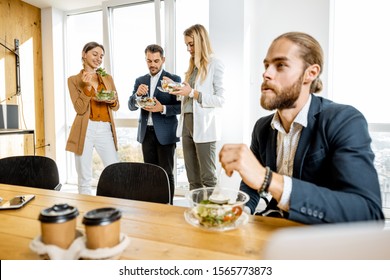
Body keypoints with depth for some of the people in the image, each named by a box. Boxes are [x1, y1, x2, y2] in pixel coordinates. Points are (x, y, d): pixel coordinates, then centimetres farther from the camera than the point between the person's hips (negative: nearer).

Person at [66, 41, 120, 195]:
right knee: (84, 179, 3)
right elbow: (80, 109, -6)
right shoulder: (73, 80, 4)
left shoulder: (108, 78, 14)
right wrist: (87, 87, -15)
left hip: (105, 130, 3)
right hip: (85, 130, -3)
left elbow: (116, 106, 15)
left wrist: (111, 100, -8)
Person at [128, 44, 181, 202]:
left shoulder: (174, 79, -1)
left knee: (166, 173, 1)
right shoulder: (140, 81, 12)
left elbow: (181, 106, -5)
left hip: (165, 134, -4)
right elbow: (131, 106, 7)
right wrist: (137, 94, -13)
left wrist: (163, 108, -19)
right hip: (146, 133, 5)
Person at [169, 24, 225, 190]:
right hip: (186, 122, 7)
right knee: (192, 179, 9)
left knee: (208, 178, 0)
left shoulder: (215, 64, -2)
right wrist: (176, 88, 5)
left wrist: (192, 93, -14)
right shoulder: (193, 65, 18)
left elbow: (220, 100, -9)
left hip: (204, 125, -7)